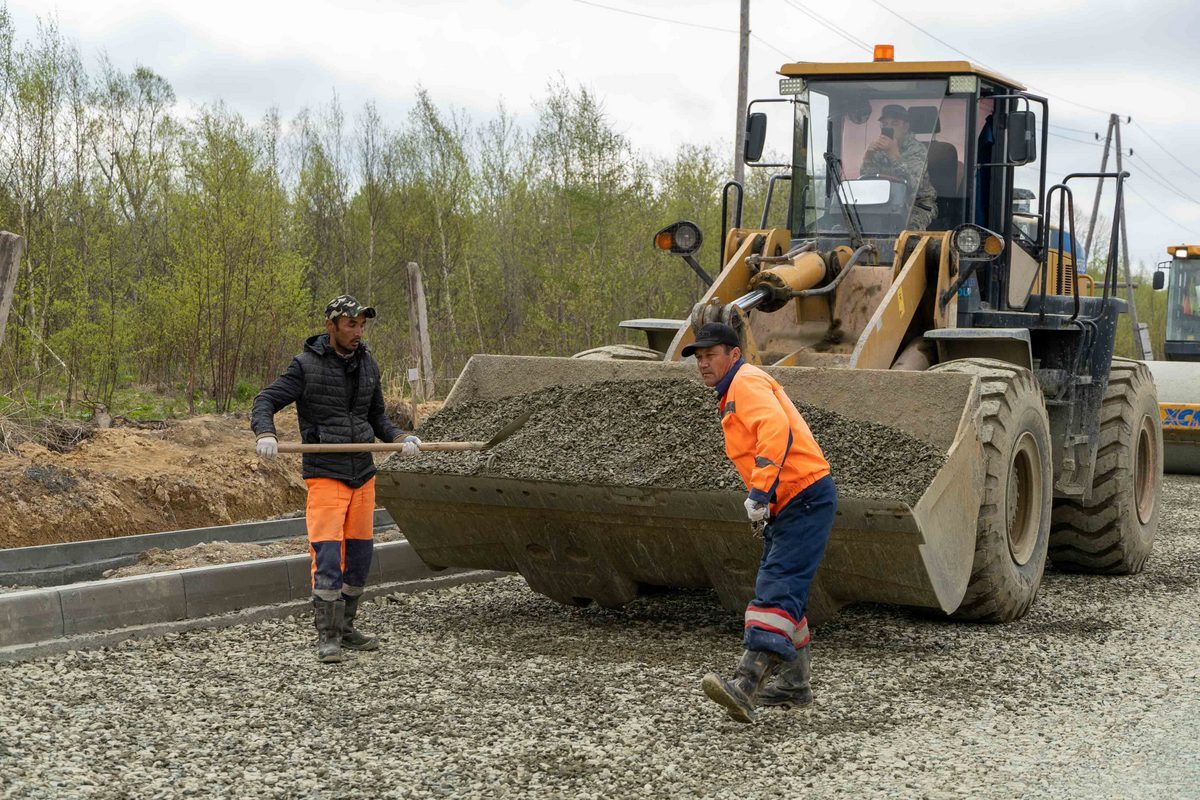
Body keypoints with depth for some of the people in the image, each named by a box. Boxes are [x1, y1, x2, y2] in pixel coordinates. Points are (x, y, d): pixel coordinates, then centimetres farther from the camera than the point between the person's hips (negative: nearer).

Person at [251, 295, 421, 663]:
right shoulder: (307, 366, -8)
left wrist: (399, 437, -1)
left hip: (363, 474, 6)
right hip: (325, 476, -6)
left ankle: (345, 628, 24)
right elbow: (265, 402, -9)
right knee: (328, 557, -13)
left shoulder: (367, 364, 9)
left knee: (359, 557, 10)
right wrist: (265, 434, -29)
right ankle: (327, 637, -4)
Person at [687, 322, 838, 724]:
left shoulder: (747, 382, -9)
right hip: (787, 506, 11)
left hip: (806, 498, -11)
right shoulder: (731, 396, 23)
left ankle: (747, 684, -32)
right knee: (778, 591, 17)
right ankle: (795, 683, 29)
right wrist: (764, 501, 18)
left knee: (776, 589, -20)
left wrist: (760, 491, -30)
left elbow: (776, 428, -27)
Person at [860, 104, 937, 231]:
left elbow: (914, 184, -31)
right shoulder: (878, 149, 4)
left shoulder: (917, 149, -12)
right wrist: (868, 157, -19)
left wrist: (894, 154, -40)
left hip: (919, 204, -4)